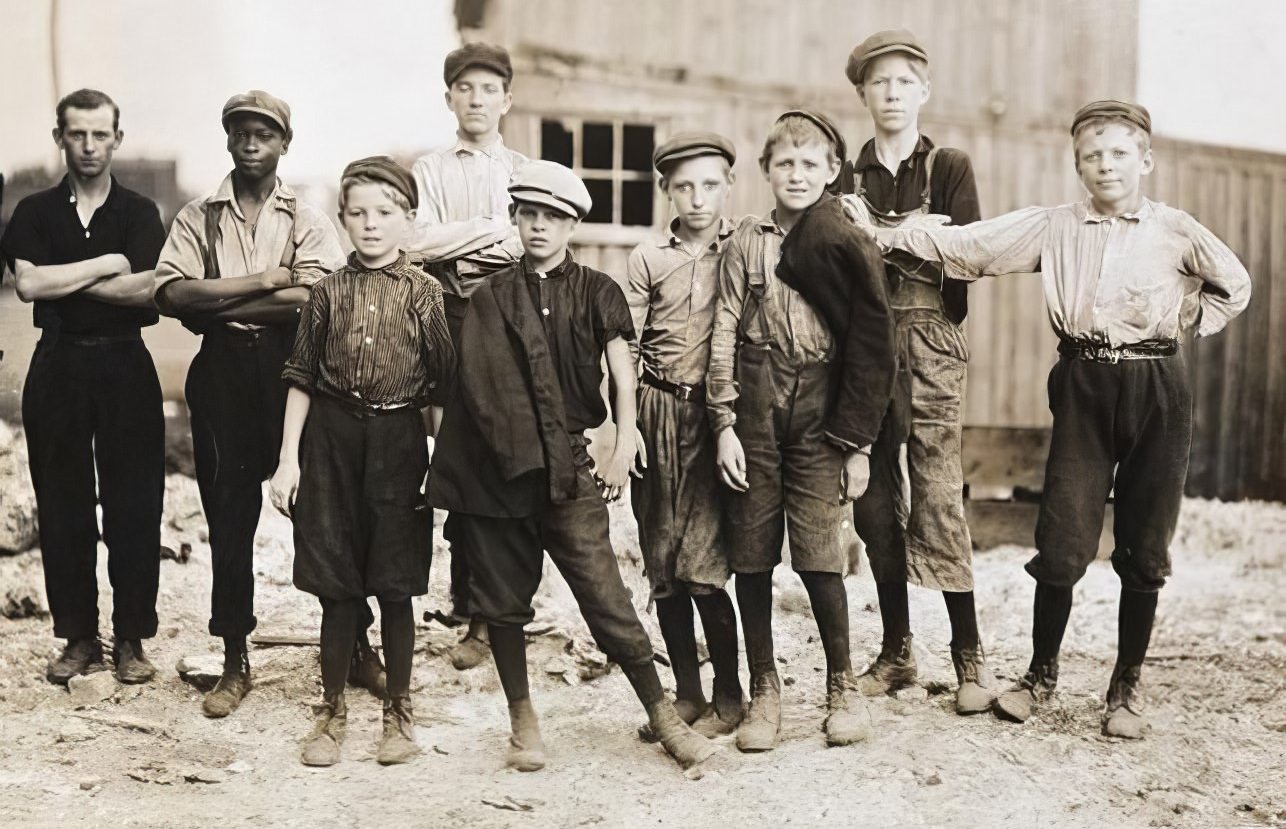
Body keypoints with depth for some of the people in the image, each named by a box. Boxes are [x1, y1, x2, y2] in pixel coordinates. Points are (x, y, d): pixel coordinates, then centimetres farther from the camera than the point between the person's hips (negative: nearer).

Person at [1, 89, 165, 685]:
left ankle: (131, 638, 11)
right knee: (62, 506, 6)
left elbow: (146, 290, -13)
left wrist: (60, 279, -10)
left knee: (134, 506, 0)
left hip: (125, 367, -1)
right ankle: (78, 635, 17)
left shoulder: (139, 213, 3)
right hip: (58, 367, 2)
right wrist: (108, 264, -11)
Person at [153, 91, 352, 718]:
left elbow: (314, 298, -12)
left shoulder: (307, 220, 5)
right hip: (221, 372, 2)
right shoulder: (198, 217, 10)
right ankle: (235, 661, 16)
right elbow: (172, 293, -6)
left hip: (289, 367, -1)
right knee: (227, 514, 5)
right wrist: (264, 281, -12)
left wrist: (217, 305, -10)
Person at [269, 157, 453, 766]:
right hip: (331, 440, 1)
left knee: (396, 588, 5)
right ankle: (331, 711, 22)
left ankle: (398, 710, 21)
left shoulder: (425, 292, 0)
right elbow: (302, 379, 6)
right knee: (336, 588, 6)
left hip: (398, 440, -1)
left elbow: (444, 378, 1)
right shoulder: (329, 291, 4)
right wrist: (288, 459, 1)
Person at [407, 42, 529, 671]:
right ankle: (475, 614, 4)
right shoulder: (429, 171, 12)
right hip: (452, 327, -1)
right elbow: (416, 241, -6)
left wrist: (455, 239, -7)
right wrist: (496, 230, -5)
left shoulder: (527, 172, 16)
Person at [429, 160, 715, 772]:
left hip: (567, 465, -2)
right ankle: (523, 721, 22)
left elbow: (622, 371, 0)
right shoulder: (491, 297, 9)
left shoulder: (596, 293, 6)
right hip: (496, 465, 2)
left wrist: (623, 449, -11)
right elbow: (474, 383, 9)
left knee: (604, 593, -7)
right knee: (502, 598, 8)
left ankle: (662, 715, 2)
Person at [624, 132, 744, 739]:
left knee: (701, 568, -9)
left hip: (719, 416, -3)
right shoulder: (647, 259, 9)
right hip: (658, 415, 3)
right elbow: (625, 347, 7)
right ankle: (686, 694, 19)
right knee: (662, 567, 6)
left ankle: (728, 696, 8)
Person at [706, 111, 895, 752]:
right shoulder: (747, 242, 8)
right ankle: (764, 691, 16)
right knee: (751, 554, 4)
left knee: (819, 555, -6)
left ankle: (842, 687, 13)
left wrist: (858, 442, 2)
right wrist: (724, 424, -3)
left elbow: (869, 348, 5)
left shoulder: (850, 248, 5)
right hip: (754, 408, 2)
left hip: (820, 411, -1)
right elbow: (724, 336, 5)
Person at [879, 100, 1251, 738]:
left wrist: (1186, 320, 4)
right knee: (1062, 543, -3)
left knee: (1144, 550, 5)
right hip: (1084, 388, 0)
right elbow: (967, 245, -4)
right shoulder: (1052, 228, 3)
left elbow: (1235, 287, 18)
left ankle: (1126, 688, 20)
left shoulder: (1176, 231, 3)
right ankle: (1041, 675, 16)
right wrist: (887, 236, -12)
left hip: (1157, 391, 0)